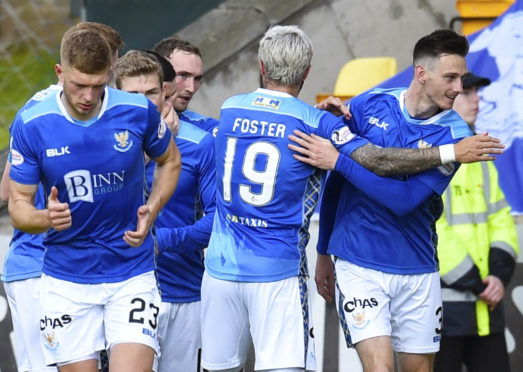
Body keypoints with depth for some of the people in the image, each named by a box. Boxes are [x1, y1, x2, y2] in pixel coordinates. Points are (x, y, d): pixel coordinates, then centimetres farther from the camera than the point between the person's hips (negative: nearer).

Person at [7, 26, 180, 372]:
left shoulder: (139, 112, -9)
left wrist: (151, 211, -5)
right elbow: (18, 204, -3)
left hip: (132, 275, -1)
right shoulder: (31, 125, -10)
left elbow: (170, 160, 12)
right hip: (66, 282, 1)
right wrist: (46, 218, -25)